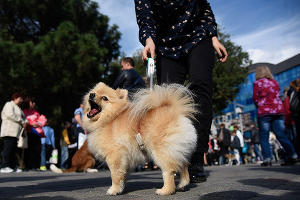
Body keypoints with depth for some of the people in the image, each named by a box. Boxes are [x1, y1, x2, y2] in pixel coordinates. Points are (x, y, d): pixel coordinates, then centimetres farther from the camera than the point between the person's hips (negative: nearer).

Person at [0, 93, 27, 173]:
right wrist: (22, 121, -12)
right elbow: (10, 115, -16)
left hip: (15, 132, 9)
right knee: (8, 148, -13)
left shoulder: (18, 108, 28)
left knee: (13, 149, 6)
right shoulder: (9, 104, 0)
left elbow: (23, 117, 26)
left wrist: (25, 122, 2)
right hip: (9, 131, -9)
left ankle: (12, 166, 8)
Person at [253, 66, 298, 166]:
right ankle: (293, 155, -3)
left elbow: (255, 99, 2)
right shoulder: (275, 82, 13)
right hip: (279, 111, 4)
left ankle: (267, 159, -5)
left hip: (264, 113, -4)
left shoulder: (257, 83, 0)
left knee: (264, 137, 1)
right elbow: (277, 96, 16)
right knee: (281, 135, 5)